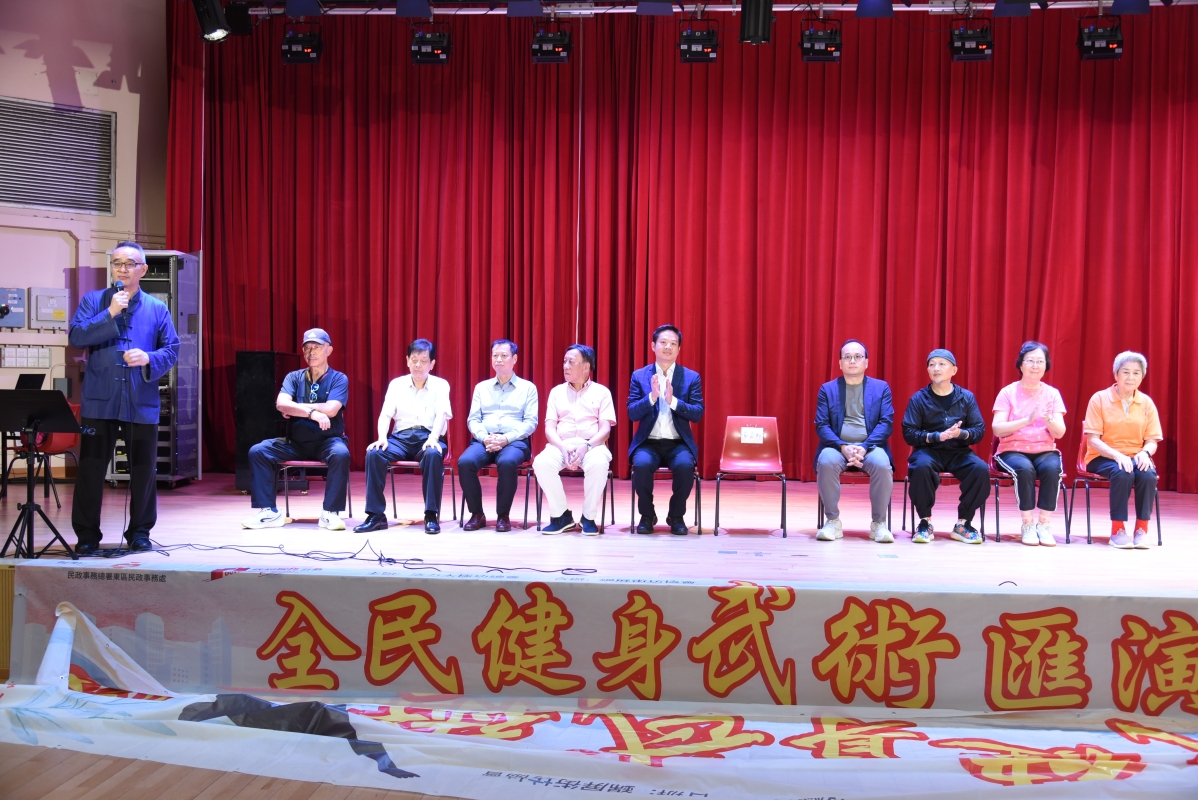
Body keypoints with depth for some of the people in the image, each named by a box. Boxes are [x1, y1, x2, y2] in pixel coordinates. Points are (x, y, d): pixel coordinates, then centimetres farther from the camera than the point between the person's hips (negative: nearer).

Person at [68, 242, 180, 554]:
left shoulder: (157, 307, 9)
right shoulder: (93, 300, 7)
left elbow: (172, 349, 6)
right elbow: (76, 337, -6)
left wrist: (149, 359, -13)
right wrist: (110, 314, -13)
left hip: (142, 402, 1)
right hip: (100, 399, -1)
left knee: (144, 470, 6)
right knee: (91, 468, 2)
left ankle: (139, 532, 20)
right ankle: (87, 535, 13)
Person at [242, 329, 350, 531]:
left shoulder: (339, 379, 1)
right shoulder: (294, 377, 9)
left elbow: (331, 409, -16)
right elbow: (281, 404, -10)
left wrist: (295, 408, -9)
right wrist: (311, 412, -24)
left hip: (327, 441, -3)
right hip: (296, 442, 3)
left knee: (341, 453, -36)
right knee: (258, 451, -18)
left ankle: (331, 513, -25)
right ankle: (268, 512, -14)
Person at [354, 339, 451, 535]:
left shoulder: (440, 385, 7)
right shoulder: (396, 384, 13)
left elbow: (442, 415, -7)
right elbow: (386, 414, 6)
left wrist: (433, 438, -26)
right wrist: (382, 437, -15)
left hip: (428, 437, -2)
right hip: (402, 436, 2)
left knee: (433, 454, -38)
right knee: (374, 453, -27)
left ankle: (431, 515, -29)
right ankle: (376, 515, -22)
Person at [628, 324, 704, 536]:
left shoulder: (692, 377, 6)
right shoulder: (639, 376, 6)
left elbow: (697, 414, -4)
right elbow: (632, 413, -2)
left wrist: (673, 401, -19)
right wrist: (651, 397, -19)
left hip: (679, 443, 0)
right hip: (648, 442, 0)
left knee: (686, 465, -32)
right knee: (642, 464, -32)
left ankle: (676, 516, -7)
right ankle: (647, 516, -7)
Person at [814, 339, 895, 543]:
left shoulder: (881, 388, 10)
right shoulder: (827, 389, 10)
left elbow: (886, 423, -1)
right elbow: (821, 426, 1)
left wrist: (864, 447, -17)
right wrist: (843, 447, -17)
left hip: (870, 446, 0)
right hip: (838, 446, 0)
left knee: (882, 465, -33)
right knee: (826, 462, -34)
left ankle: (879, 523, -16)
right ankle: (833, 521, -17)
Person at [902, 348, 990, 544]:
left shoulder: (966, 397, 5)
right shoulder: (918, 399, 0)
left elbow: (979, 430, 3)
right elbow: (909, 433, -5)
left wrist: (962, 433, -20)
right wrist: (937, 436, -20)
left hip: (959, 451, 2)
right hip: (929, 450, -2)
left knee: (981, 469, -28)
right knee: (921, 467, -36)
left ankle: (963, 523, -11)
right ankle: (925, 522, -16)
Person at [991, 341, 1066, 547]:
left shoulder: (1052, 394, 7)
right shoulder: (1008, 392, 0)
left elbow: (1060, 433, -1)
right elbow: (997, 429, -11)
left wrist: (1048, 419, -22)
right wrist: (1027, 420, -24)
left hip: (1045, 451, 2)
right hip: (1013, 451, -2)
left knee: (1052, 469, -31)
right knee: (1025, 469, -34)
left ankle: (1044, 524, -20)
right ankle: (1027, 524, -20)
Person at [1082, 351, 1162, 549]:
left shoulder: (1147, 403, 5)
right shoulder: (1099, 399, -5)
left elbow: (1152, 441, 5)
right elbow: (1093, 440, -10)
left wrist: (1145, 453, -20)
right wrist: (1117, 455, -26)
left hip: (1136, 458, 3)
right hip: (1104, 457, -3)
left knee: (1148, 474, -31)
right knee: (1122, 473, -34)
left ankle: (1142, 529, -15)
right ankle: (1117, 530, -21)